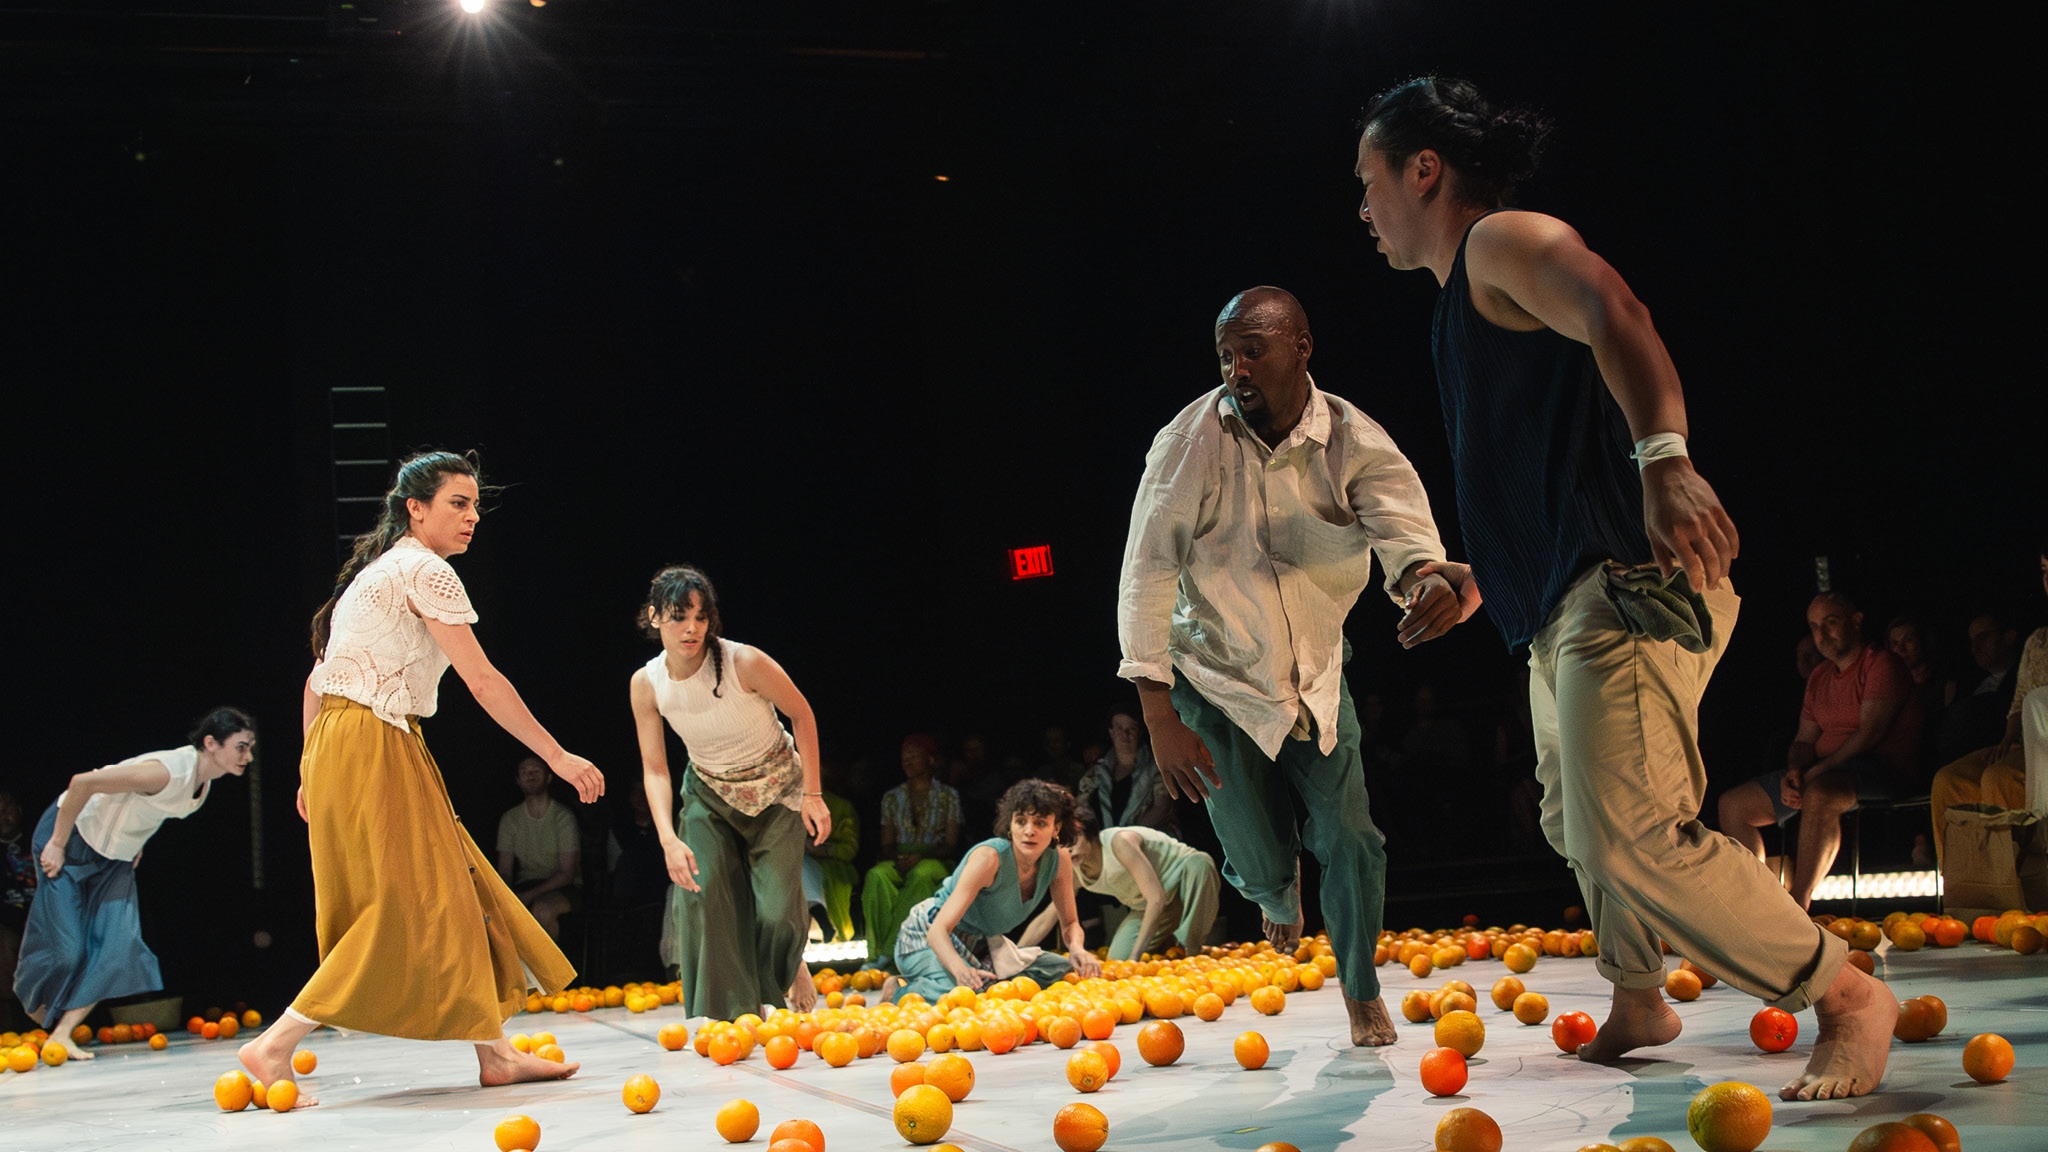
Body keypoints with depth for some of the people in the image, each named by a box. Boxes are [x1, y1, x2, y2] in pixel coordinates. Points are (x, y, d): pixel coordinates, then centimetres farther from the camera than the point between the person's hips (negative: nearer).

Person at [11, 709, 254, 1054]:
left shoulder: (204, 783, -7)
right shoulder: (168, 771, -35)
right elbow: (82, 782, -33)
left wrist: (135, 844, 12)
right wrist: (57, 845, -25)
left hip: (115, 855, 8)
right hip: (71, 835, -8)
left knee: (118, 944, -8)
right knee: (64, 946, -7)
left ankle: (61, 1033, -5)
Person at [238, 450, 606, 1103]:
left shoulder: (377, 570, 19)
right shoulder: (425, 570, -9)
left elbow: (317, 679, 19)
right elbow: (482, 681, -14)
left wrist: (311, 772, 21)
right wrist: (557, 757, -11)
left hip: (338, 748, 10)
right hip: (373, 747, -10)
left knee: (452, 894, 9)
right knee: (405, 905, -9)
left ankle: (493, 1052, 10)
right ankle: (274, 1046, -10)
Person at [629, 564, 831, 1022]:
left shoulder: (745, 662, -27)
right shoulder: (647, 684, -16)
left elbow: (802, 714, -12)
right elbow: (654, 769, -10)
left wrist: (813, 794, -12)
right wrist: (669, 839, -24)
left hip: (776, 792, -3)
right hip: (710, 794, 3)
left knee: (776, 910, -12)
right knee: (701, 892, -18)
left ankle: (789, 970, 26)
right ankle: (727, 1015, -5)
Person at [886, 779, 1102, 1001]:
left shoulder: (1058, 860, -12)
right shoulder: (989, 857, -31)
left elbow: (1069, 923, 2)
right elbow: (939, 930, -34)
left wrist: (1077, 949, -23)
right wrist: (960, 969, -55)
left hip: (979, 945, 7)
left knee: (1064, 970, -3)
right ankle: (900, 991, -10)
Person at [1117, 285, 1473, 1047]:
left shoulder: (1355, 442, -15)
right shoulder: (1192, 440, -20)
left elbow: (1398, 516, -32)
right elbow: (1147, 575, -19)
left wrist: (1426, 575, -59)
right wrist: (1159, 718, -23)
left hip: (1316, 677, 2)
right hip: (1218, 679, -2)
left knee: (1351, 841, -3)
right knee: (1262, 867, 0)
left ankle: (1362, 994, 24)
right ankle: (1280, 898, 41)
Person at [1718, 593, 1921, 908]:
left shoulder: (1881, 664, -4)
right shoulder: (1819, 677, 21)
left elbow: (1869, 734, -15)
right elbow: (1803, 740, 17)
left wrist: (1818, 770, -19)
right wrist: (1794, 773, -6)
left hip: (1882, 770, -9)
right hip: (1820, 773, 9)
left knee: (1819, 793, -42)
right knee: (1732, 804, -1)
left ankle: (1797, 908, -41)